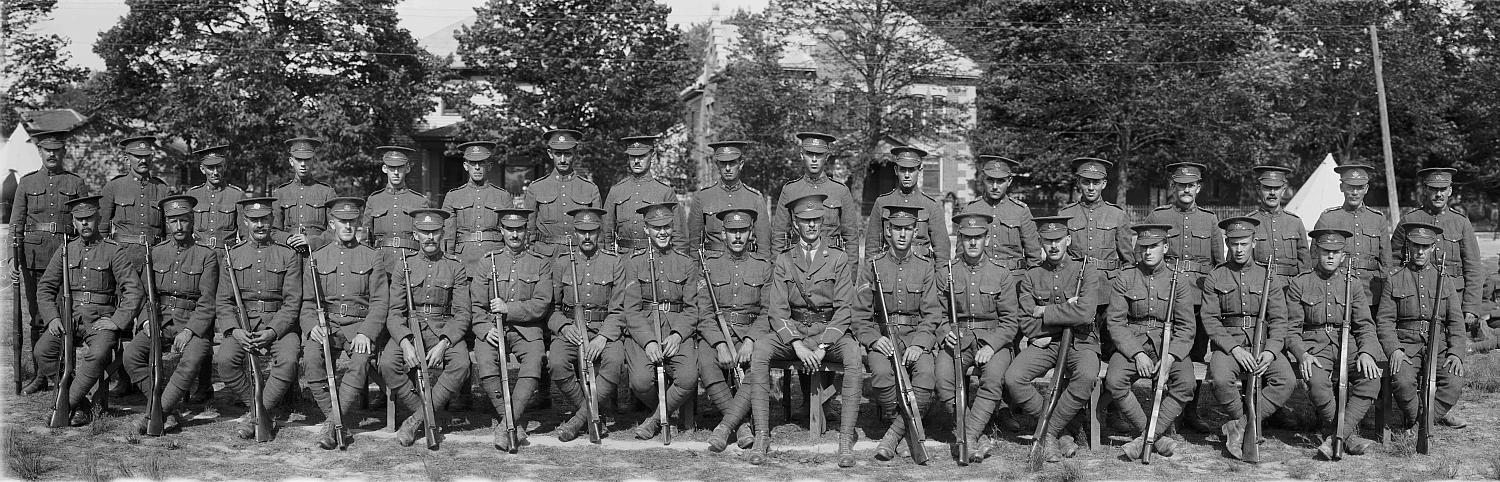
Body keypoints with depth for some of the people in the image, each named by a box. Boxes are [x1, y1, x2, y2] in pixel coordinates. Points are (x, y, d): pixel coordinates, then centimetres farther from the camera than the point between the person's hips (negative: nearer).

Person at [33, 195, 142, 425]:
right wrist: (52, 317, -5)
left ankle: (67, 404, -23)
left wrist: (117, 321, -15)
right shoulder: (65, 250, 13)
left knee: (99, 354, -34)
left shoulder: (113, 252, 2)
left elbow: (133, 290, -5)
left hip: (101, 318, -3)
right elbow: (44, 287, 12)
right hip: (68, 317, 3)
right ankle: (81, 406, -17)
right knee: (42, 351, -23)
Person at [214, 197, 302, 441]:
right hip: (241, 324, 2)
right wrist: (234, 330, -14)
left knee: (288, 361, -31)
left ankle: (255, 416, -17)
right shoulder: (232, 255, 10)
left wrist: (271, 332, -18)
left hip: (280, 324, -2)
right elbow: (223, 301, 6)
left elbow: (292, 302, -2)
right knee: (224, 360, -27)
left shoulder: (288, 255, 4)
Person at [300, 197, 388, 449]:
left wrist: (366, 333, -15)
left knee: (361, 360, -32)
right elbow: (307, 302, 10)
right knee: (311, 357, -29)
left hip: (360, 325, -1)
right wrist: (312, 325, -12)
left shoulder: (371, 258, 10)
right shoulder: (316, 258, 15)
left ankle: (332, 425, -29)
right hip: (325, 325, 1)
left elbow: (380, 302, 2)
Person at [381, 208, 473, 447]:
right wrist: (405, 342, -20)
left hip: (444, 331, -1)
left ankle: (416, 420, -22)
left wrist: (443, 344, -19)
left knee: (461, 364, -31)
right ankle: (433, 418, -16)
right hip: (408, 331, 1)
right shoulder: (404, 267, 8)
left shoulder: (455, 268, 6)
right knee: (388, 363, -29)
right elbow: (394, 313, 1)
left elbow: (462, 314, -1)